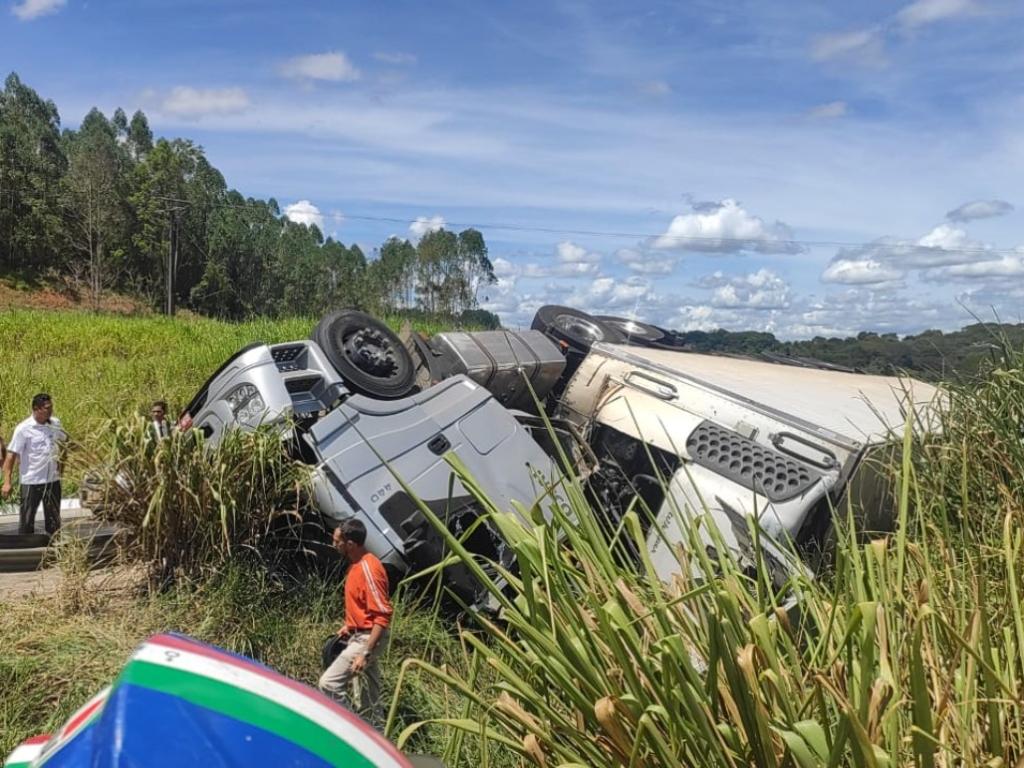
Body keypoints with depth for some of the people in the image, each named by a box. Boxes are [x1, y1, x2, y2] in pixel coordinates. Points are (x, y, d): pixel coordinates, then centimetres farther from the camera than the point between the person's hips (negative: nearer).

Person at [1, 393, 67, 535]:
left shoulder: (56, 423, 2)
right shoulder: (23, 429, -12)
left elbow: (64, 441, 19)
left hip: (53, 479, 5)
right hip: (31, 481, -4)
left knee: (54, 518, 12)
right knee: (27, 519, 5)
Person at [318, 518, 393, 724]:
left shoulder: (369, 570, -24)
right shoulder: (357, 563, 6)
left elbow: (383, 616, -26)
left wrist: (365, 653, -27)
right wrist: (349, 625, 18)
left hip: (367, 639, -10)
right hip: (359, 635, 10)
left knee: (329, 683, -12)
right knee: (367, 693, 15)